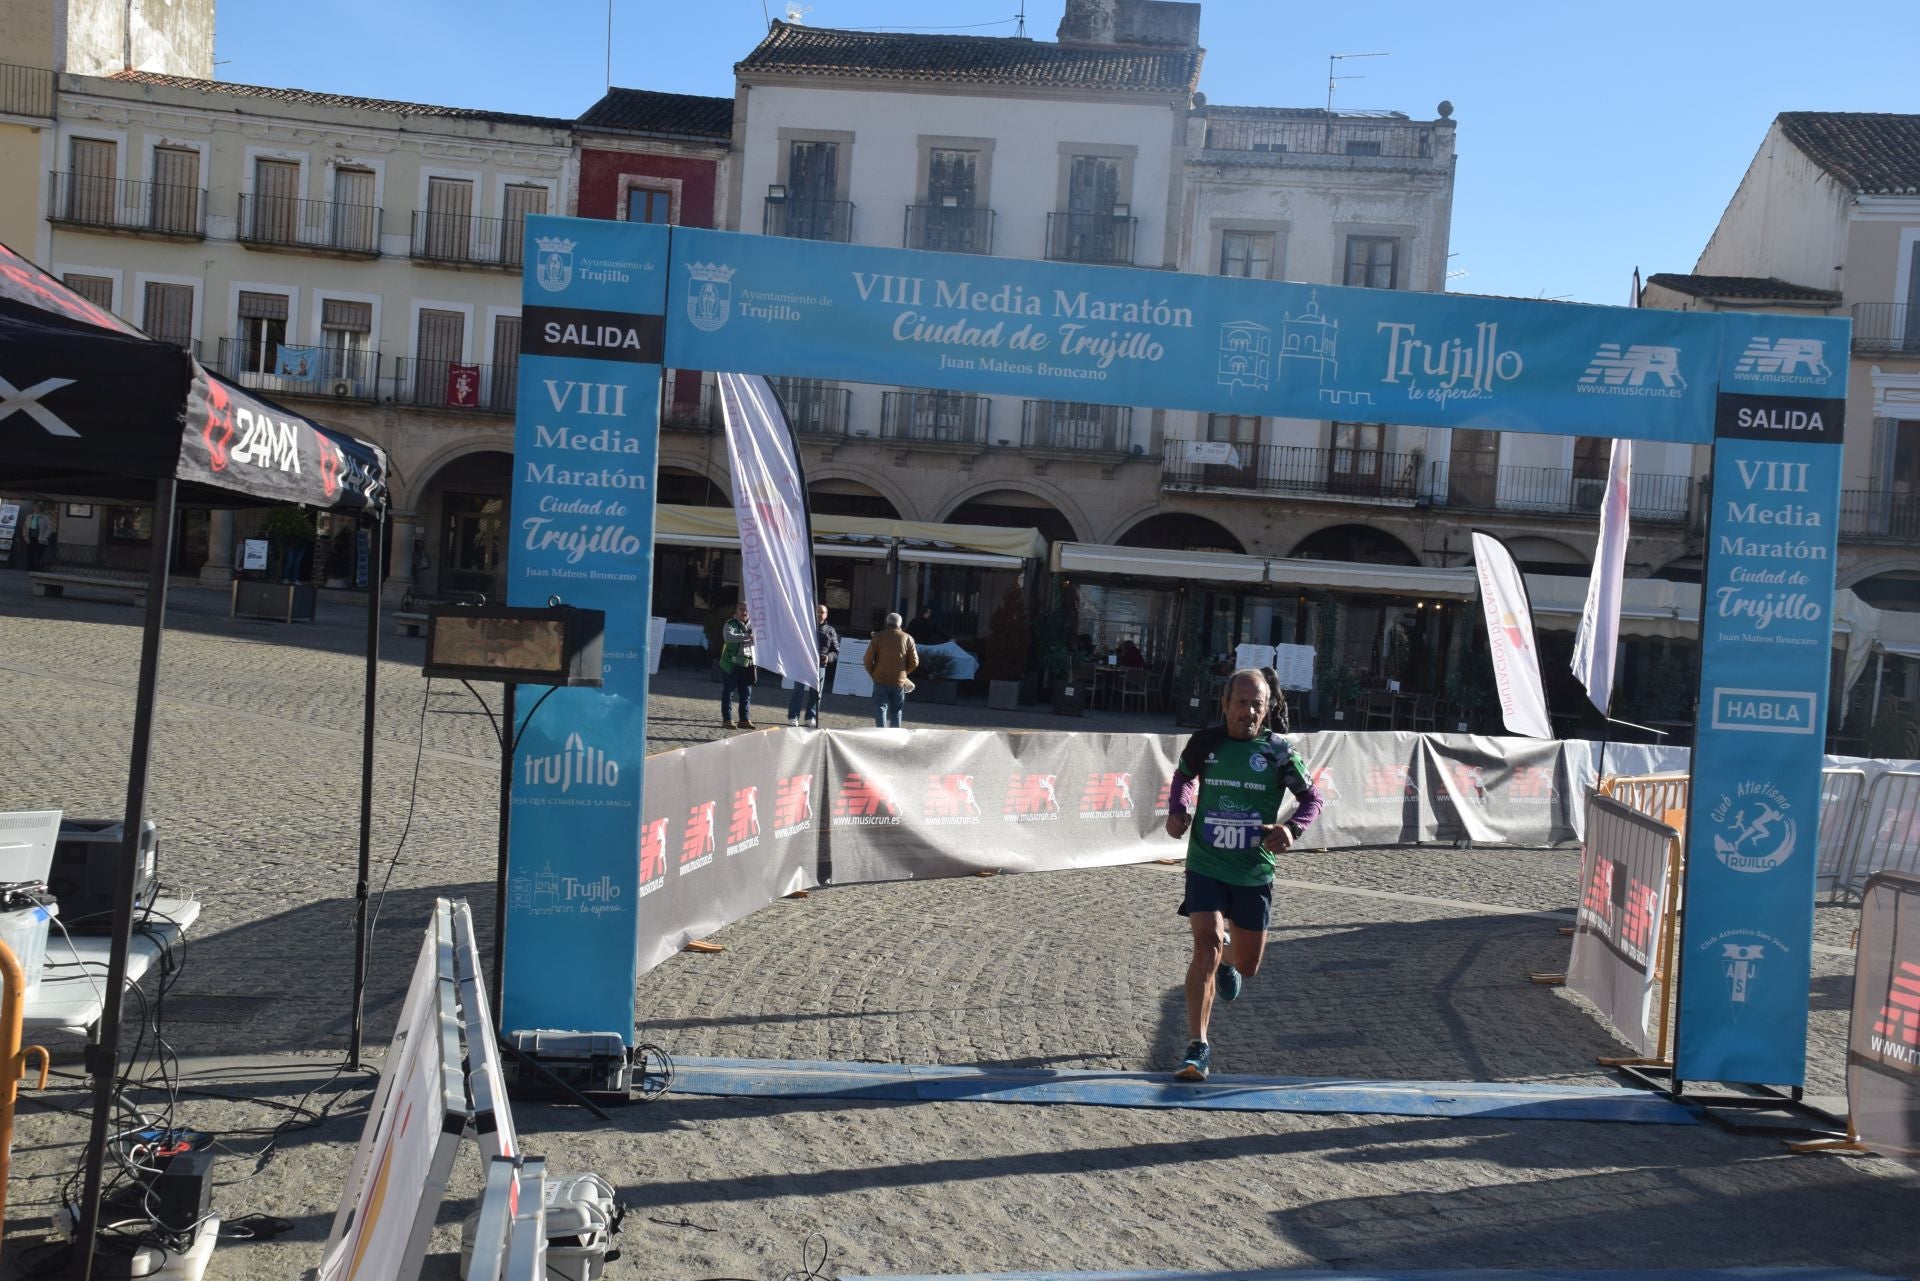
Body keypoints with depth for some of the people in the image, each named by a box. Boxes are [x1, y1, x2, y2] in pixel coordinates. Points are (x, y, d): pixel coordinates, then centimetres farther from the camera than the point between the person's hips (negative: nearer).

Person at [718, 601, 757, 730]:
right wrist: (747, 636, -32)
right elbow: (728, 637, -23)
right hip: (731, 664, -5)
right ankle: (727, 719, 4)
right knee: (728, 693, 0)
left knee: (747, 693, 6)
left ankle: (745, 719, 12)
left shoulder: (752, 626, 14)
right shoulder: (730, 624, -3)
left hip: (747, 665, 5)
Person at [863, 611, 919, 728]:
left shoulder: (878, 637, -2)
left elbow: (868, 659, -5)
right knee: (896, 712, 12)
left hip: (881, 680, -2)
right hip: (899, 682, 2)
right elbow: (914, 662, 3)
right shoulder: (907, 639, 3)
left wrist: (873, 674, 9)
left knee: (880, 708, 0)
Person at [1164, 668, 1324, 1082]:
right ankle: (1198, 1048, -12)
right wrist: (1178, 809, -1)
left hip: (1254, 873, 1)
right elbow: (1183, 776, 18)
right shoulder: (1204, 743, -3)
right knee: (1207, 946, -20)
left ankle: (1228, 960, 53)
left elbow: (1312, 798, 3)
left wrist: (1291, 828, -17)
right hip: (1205, 866, -1)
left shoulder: (1277, 751, -6)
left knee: (1248, 966, 13)